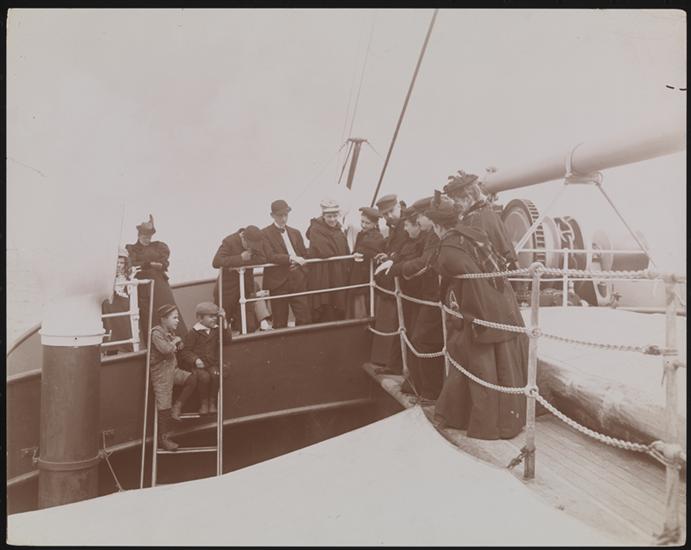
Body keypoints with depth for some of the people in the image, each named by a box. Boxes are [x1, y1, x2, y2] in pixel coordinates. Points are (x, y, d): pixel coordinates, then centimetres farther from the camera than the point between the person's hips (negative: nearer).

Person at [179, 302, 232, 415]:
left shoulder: (216, 330, 12)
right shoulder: (194, 333, -1)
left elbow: (227, 339, -3)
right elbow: (186, 351, 0)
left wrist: (224, 321, -6)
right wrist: (195, 360, -18)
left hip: (212, 364, 3)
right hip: (196, 365, -3)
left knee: (215, 374, -29)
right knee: (204, 376, -32)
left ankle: (212, 402, -14)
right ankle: (203, 403, -11)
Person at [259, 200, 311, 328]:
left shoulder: (295, 233, 18)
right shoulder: (265, 234, -1)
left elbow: (304, 254, 20)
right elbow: (269, 256, -13)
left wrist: (299, 263, -2)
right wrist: (291, 258, -21)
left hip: (298, 280, 4)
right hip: (278, 282, -4)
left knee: (304, 317, 0)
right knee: (280, 322, 3)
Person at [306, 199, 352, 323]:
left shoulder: (339, 231, 13)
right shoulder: (316, 230, -11)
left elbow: (346, 253, 14)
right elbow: (326, 252, -21)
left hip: (340, 277, 7)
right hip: (322, 278, -7)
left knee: (339, 311, 11)